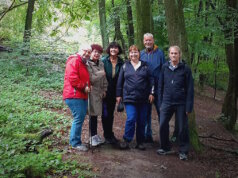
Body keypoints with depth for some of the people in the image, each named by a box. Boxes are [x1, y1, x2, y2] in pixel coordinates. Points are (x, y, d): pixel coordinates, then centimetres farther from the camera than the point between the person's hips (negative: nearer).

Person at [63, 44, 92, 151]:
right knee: (79, 118, -10)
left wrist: (87, 86, 12)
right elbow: (72, 78, -22)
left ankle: (75, 140, 23)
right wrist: (84, 87, -14)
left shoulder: (84, 64, 22)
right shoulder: (74, 61, -11)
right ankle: (75, 143, -2)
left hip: (82, 96, 10)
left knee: (81, 118, 13)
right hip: (74, 95, -10)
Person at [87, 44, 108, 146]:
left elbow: (104, 78, 16)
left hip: (100, 92, 6)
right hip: (92, 92, -6)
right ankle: (93, 136, 6)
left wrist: (104, 90, 8)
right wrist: (101, 73, -5)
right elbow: (91, 79, -16)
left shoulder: (101, 64, 13)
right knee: (93, 114, -3)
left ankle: (95, 135, 22)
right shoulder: (88, 64, -10)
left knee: (95, 114, 13)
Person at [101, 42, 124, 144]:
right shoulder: (104, 61, -7)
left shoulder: (121, 63, 0)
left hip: (114, 92, 3)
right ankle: (107, 135, 12)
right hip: (105, 91, -3)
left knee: (111, 113, 14)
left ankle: (110, 134, 26)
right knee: (105, 114, -1)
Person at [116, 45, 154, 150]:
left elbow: (151, 80, 8)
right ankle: (126, 140, 1)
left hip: (143, 98, 1)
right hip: (129, 97, -1)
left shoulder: (145, 66, 8)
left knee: (141, 121, 6)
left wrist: (151, 93, 0)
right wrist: (119, 95, 7)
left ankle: (140, 142, 18)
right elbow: (120, 82, 10)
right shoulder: (125, 66, 8)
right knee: (131, 119, -14)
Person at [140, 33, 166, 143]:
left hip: (158, 88, -3)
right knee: (146, 112, 10)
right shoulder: (141, 54, 7)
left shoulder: (159, 53, -2)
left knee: (161, 112, 2)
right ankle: (147, 135, 21)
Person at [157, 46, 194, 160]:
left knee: (183, 128, 4)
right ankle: (165, 147, 23)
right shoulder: (165, 67, 4)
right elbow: (161, 86, 9)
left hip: (181, 103, -2)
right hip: (167, 102, 2)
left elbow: (190, 89, -3)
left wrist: (189, 106, -7)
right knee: (163, 125, 3)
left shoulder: (185, 69, -4)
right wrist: (160, 102, 5)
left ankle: (183, 151, 19)